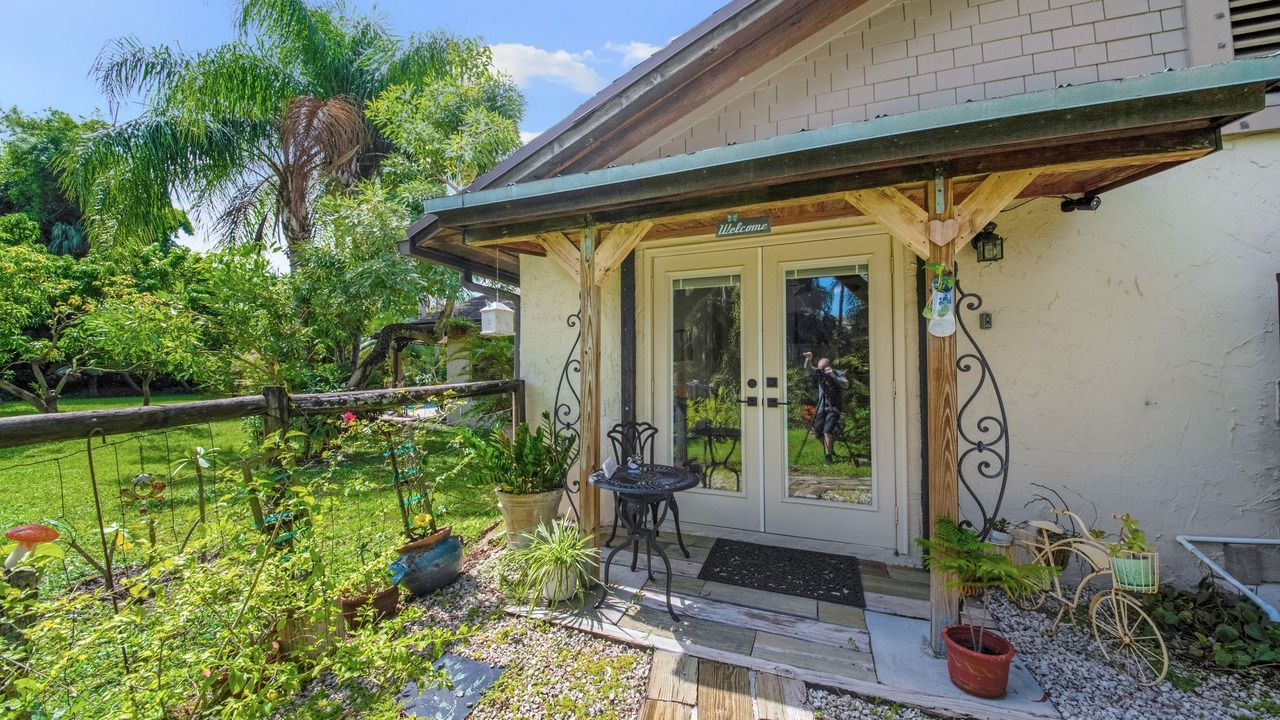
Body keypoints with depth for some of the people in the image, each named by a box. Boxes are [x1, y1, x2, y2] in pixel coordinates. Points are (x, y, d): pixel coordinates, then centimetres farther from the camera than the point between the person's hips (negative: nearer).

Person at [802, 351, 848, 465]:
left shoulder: (838, 373, -6)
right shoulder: (819, 372, 3)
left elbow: (846, 384, -22)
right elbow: (807, 367, -7)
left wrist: (833, 376, -33)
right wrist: (808, 359, -27)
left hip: (833, 408, -5)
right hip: (821, 408, 5)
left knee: (827, 432, -17)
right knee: (818, 432, 6)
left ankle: (828, 456, -7)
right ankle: (827, 449, 32)